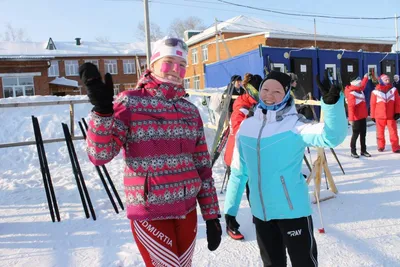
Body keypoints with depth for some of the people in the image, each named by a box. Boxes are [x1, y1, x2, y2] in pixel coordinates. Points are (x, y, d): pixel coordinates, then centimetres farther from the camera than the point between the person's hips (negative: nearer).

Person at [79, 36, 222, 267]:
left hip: (187, 211, 5)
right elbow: (100, 155, -14)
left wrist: (212, 215, 8)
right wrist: (102, 110, -28)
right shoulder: (130, 102, -7)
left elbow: (202, 167, 8)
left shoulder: (190, 111, 6)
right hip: (149, 214, -5)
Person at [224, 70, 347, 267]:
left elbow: (331, 137, -30)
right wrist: (230, 208, 13)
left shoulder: (294, 125, -13)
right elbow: (238, 171, 9)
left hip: (293, 211, -4)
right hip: (261, 212, 5)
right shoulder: (247, 126, 1)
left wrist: (332, 102, -46)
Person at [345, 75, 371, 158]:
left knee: (363, 134, 12)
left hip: (363, 116, 8)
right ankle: (353, 151, 12)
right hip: (356, 118, -8)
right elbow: (350, 107, -23)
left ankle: (363, 150, 21)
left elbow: (363, 85, 33)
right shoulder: (351, 93, -18)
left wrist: (366, 77, 31)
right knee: (355, 134, 1)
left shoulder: (360, 90, 8)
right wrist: (351, 119, -26)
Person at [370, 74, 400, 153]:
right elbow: (373, 104, 0)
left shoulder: (393, 90, 2)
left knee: (393, 132, 2)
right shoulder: (375, 92, -5)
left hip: (391, 115, 1)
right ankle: (381, 146, 24)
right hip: (379, 116, -1)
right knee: (380, 132, 10)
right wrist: (373, 116, 2)